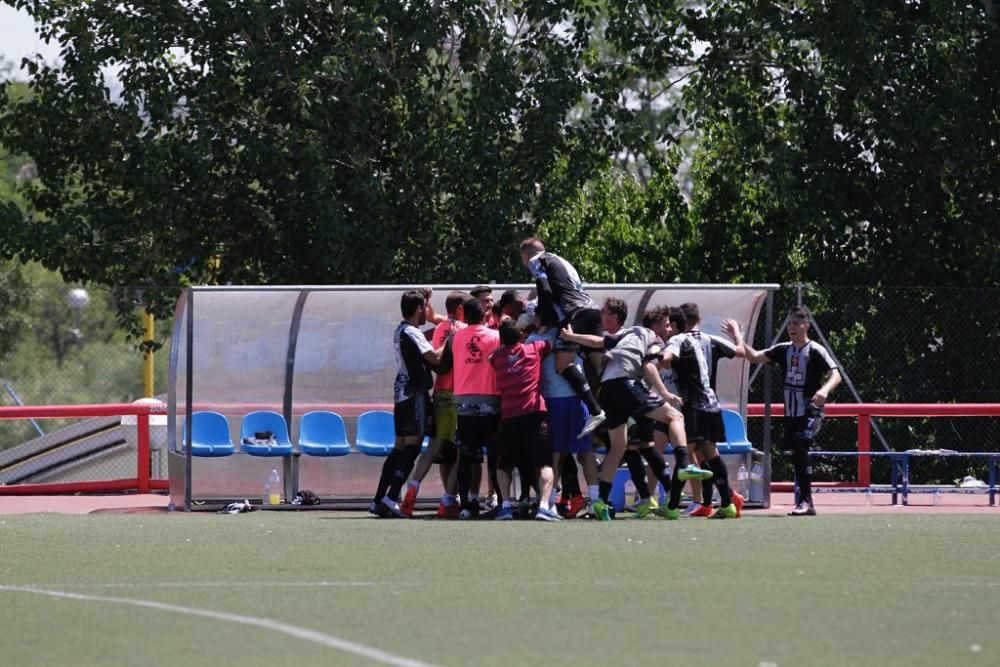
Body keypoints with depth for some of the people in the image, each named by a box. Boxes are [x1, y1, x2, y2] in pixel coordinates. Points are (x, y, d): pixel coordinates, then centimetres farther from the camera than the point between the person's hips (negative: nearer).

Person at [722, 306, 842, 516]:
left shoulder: (815, 351, -10)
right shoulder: (784, 350, 8)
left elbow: (836, 375, -18)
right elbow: (755, 357, 7)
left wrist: (825, 390, -38)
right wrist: (738, 338, -4)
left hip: (811, 411, -7)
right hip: (791, 412, 7)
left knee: (800, 449, -23)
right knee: (797, 455, 9)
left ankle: (806, 500, -20)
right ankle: (805, 502, 18)